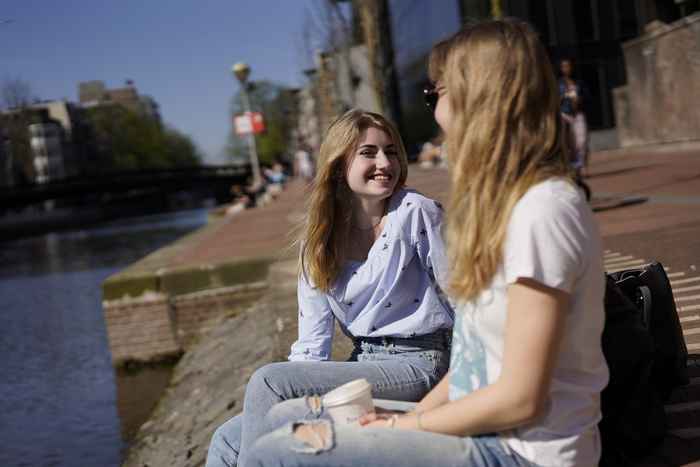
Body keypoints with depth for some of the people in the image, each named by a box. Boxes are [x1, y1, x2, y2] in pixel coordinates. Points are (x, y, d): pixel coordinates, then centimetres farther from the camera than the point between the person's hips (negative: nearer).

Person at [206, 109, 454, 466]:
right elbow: (312, 344, 6)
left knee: (268, 381, -22)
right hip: (363, 365, 6)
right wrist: (305, 394, -11)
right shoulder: (318, 242, 8)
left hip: (419, 362, -6)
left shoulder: (415, 213, -7)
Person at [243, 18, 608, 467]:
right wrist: (417, 412, 3)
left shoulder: (543, 211, -21)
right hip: (479, 425, 9)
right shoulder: (506, 201, 10)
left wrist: (408, 424, -9)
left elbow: (519, 399, -21)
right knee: (285, 417, 11)